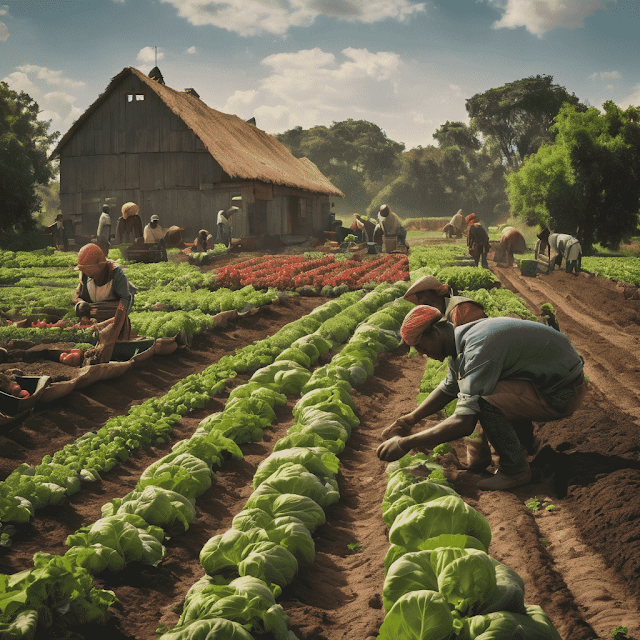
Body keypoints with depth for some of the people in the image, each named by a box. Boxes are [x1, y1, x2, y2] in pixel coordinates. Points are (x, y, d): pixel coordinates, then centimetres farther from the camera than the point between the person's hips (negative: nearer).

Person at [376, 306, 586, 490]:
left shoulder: (478, 349, -27)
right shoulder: (464, 336, 4)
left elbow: (464, 423, -32)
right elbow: (449, 387, 24)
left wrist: (405, 443, -26)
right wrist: (412, 417, 17)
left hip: (565, 393, -10)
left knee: (484, 400, -26)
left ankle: (516, 470, -6)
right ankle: (522, 439, 27)